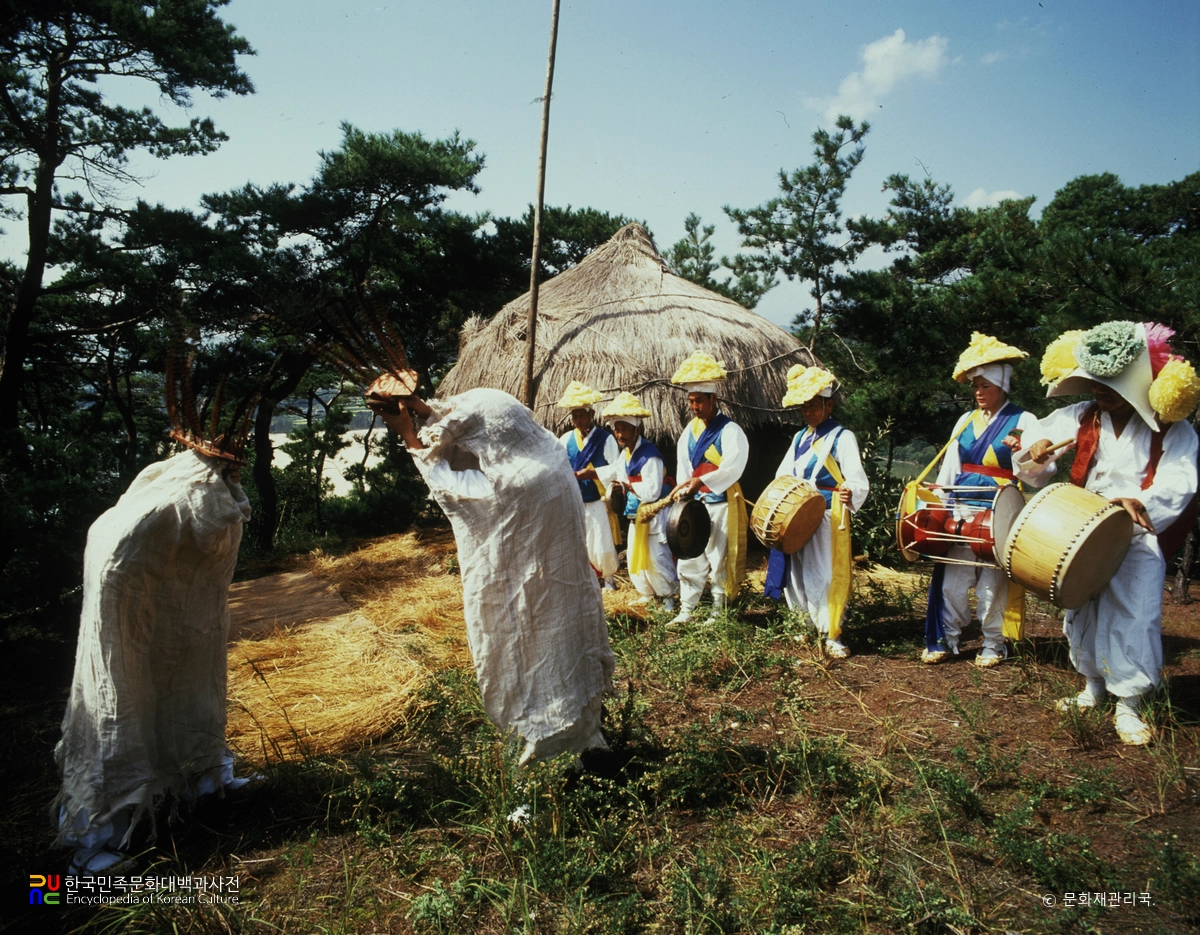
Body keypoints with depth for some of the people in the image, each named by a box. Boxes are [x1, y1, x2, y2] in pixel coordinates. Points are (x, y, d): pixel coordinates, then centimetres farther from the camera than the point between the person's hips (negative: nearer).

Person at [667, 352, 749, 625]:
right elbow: (683, 467, 9)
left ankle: (718, 613, 16)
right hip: (695, 503, 6)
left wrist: (701, 482, -38)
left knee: (719, 560, 3)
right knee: (688, 558, 8)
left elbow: (732, 467, -27)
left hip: (721, 504, -6)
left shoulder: (729, 430, -13)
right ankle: (686, 610, 18)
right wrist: (682, 490, -8)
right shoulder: (689, 431, 9)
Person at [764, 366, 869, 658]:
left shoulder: (842, 437, -6)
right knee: (796, 574, 11)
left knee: (826, 575, -5)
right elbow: (783, 475, 20)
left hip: (829, 517, -7)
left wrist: (851, 493, -40)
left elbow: (857, 479, -18)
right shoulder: (800, 438, 15)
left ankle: (832, 636, 5)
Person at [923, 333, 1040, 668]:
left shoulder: (1023, 422, -1)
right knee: (952, 579, 6)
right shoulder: (965, 421, 13)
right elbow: (949, 467, 17)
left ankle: (994, 645, 17)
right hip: (960, 512, 5)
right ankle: (946, 640, 17)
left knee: (992, 583, 1)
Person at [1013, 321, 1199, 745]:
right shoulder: (1082, 418, 2)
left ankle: (1128, 706, 6)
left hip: (1139, 540, -4)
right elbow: (1036, 435, 8)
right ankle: (1093, 685, 33)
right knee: (1081, 613, 13)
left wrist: (1141, 503, -39)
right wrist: (1036, 448, -16)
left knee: (1134, 621, -8)